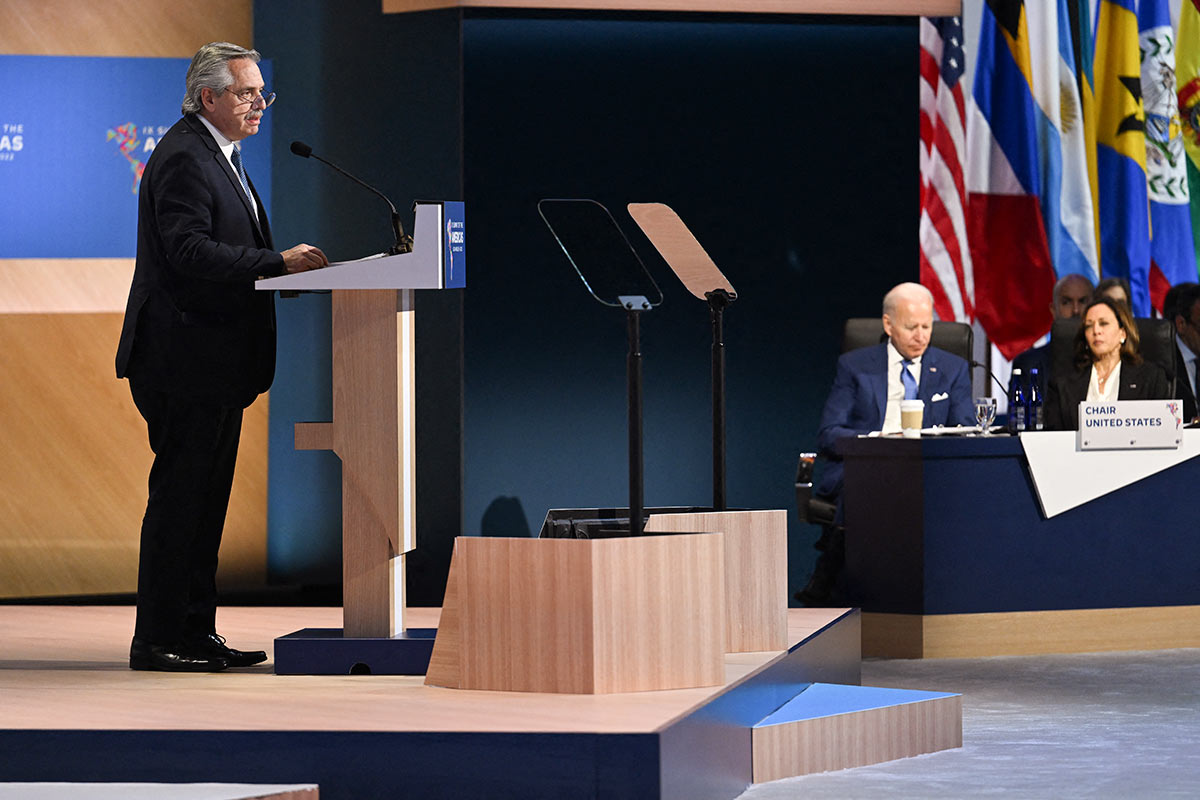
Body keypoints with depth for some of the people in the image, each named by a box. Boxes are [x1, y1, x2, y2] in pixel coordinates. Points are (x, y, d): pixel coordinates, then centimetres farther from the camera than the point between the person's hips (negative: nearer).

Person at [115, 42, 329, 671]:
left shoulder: (219, 155, 20)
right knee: (180, 496, -7)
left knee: (205, 498, 12)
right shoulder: (184, 158, -14)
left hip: (216, 361, 11)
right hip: (187, 359, -11)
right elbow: (189, 250, -24)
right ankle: (157, 640, -4)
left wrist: (283, 265, 6)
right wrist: (278, 262, -26)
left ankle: (195, 633, 16)